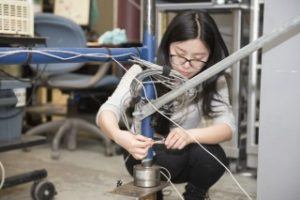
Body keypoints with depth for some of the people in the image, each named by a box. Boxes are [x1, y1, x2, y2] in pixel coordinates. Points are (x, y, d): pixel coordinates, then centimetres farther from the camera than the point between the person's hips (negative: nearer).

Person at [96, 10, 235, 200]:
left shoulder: (213, 80, -15)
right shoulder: (144, 71, -21)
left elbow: (228, 127, -25)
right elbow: (108, 110, -30)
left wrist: (190, 135, -46)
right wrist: (119, 136, -54)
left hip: (189, 161, 2)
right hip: (145, 156, -2)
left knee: (210, 155, -30)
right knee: (169, 156, -34)